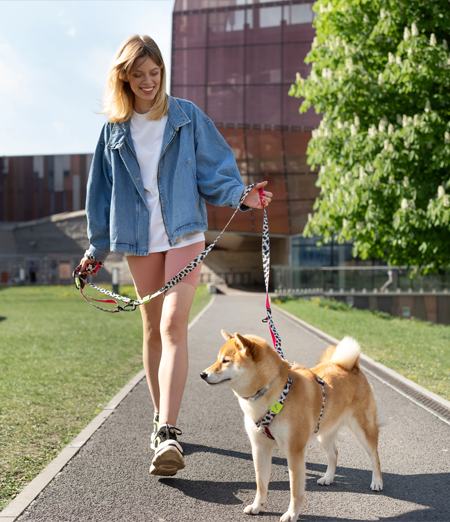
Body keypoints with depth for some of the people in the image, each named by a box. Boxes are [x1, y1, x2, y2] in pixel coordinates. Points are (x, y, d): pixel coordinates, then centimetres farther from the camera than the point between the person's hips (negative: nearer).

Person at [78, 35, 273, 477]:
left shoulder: (187, 117, 4)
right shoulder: (115, 129, 10)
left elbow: (215, 169, 2)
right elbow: (102, 191, 15)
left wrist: (240, 194, -19)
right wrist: (96, 249, 16)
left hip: (184, 233, -3)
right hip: (138, 240, 3)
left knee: (173, 325, -17)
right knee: (153, 329, 9)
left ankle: (167, 433, -22)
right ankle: (161, 418, 25)